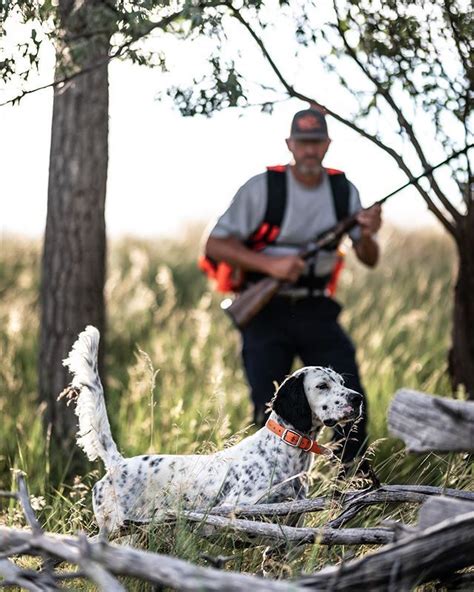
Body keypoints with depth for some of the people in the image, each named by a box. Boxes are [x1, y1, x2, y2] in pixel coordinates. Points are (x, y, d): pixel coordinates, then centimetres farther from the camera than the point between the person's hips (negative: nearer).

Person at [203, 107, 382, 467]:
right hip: (266, 312, -3)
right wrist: (271, 265, -22)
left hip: (317, 311, 3)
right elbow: (215, 247, -12)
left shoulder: (343, 191, 4)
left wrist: (368, 236, -16)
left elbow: (369, 260, 7)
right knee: (271, 410, -2)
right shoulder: (262, 189, -9)